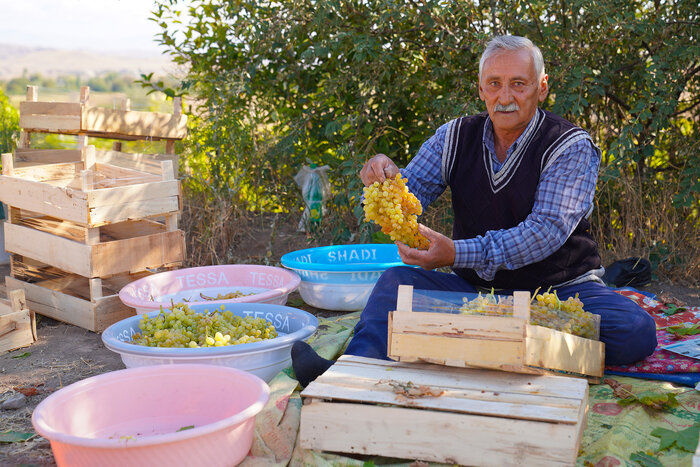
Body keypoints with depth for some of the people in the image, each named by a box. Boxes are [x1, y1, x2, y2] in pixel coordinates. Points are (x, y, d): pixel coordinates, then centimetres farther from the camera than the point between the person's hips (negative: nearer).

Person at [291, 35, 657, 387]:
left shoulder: (572, 147, -9)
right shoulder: (455, 138, 4)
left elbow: (547, 230, -22)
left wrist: (460, 254, -33)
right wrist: (386, 180, -28)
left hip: (560, 290, -2)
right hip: (474, 290, 3)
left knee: (636, 330, -30)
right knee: (397, 280, -19)